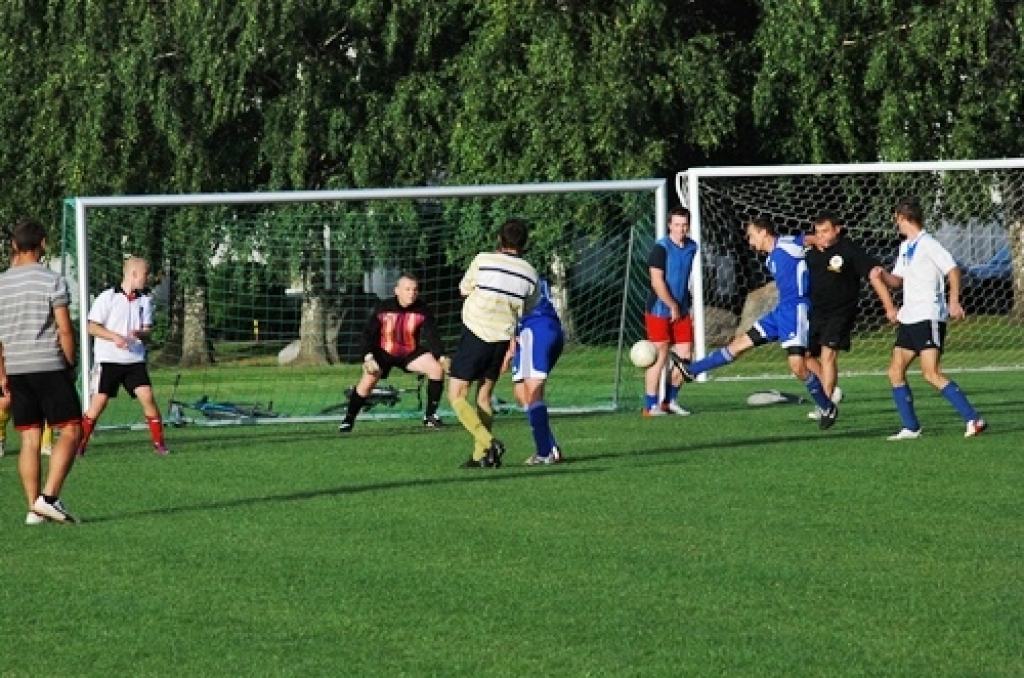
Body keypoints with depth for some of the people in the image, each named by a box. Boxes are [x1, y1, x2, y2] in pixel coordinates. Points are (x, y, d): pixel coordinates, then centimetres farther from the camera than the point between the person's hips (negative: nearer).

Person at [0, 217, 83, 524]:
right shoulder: (52, 281, -7)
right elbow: (65, 329, -9)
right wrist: (71, 364, 4)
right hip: (50, 367, -5)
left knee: (29, 438, 8)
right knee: (70, 430, 0)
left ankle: (34, 508, 5)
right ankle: (49, 496, -13)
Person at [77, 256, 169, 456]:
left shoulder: (145, 299, 9)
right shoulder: (108, 297, -5)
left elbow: (148, 329, 11)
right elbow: (92, 327, -6)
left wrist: (139, 333, -13)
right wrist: (114, 336, -20)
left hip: (135, 359, 3)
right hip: (108, 359, -3)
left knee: (147, 396, -10)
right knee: (99, 401, -5)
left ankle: (159, 443, 0)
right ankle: (80, 444, 6)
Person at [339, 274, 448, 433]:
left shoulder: (422, 311, -14)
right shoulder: (382, 308, -18)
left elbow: (432, 336, -17)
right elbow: (368, 334, -15)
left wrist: (441, 356, -33)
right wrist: (368, 357, -29)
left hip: (411, 353, 2)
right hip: (384, 353, -2)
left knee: (437, 369, -18)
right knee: (367, 382, -23)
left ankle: (430, 416, -4)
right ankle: (348, 420, -3)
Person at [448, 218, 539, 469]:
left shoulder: (483, 260, -8)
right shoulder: (530, 273, 4)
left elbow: (464, 288, 8)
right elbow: (529, 309, 14)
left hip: (475, 334, -5)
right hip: (503, 339, 5)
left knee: (457, 395, -1)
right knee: (485, 396, 17)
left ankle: (488, 443, -17)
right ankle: (481, 456, 12)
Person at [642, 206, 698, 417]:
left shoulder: (691, 247, 7)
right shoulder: (661, 248, -14)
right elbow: (657, 282, -18)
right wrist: (672, 306, -15)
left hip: (681, 311, 7)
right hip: (659, 311, -7)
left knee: (685, 356, 4)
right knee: (660, 357, -6)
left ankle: (670, 400, 19)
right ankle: (650, 405, 1)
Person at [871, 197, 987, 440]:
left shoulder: (927, 244, -11)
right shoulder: (905, 246, 17)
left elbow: (953, 270, -17)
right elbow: (897, 280, 24)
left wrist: (954, 301, -28)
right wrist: (882, 275, 3)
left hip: (929, 317, -10)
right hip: (909, 318, 10)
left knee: (931, 373, -19)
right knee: (895, 371, 7)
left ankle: (973, 419, -20)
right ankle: (910, 428, 12)